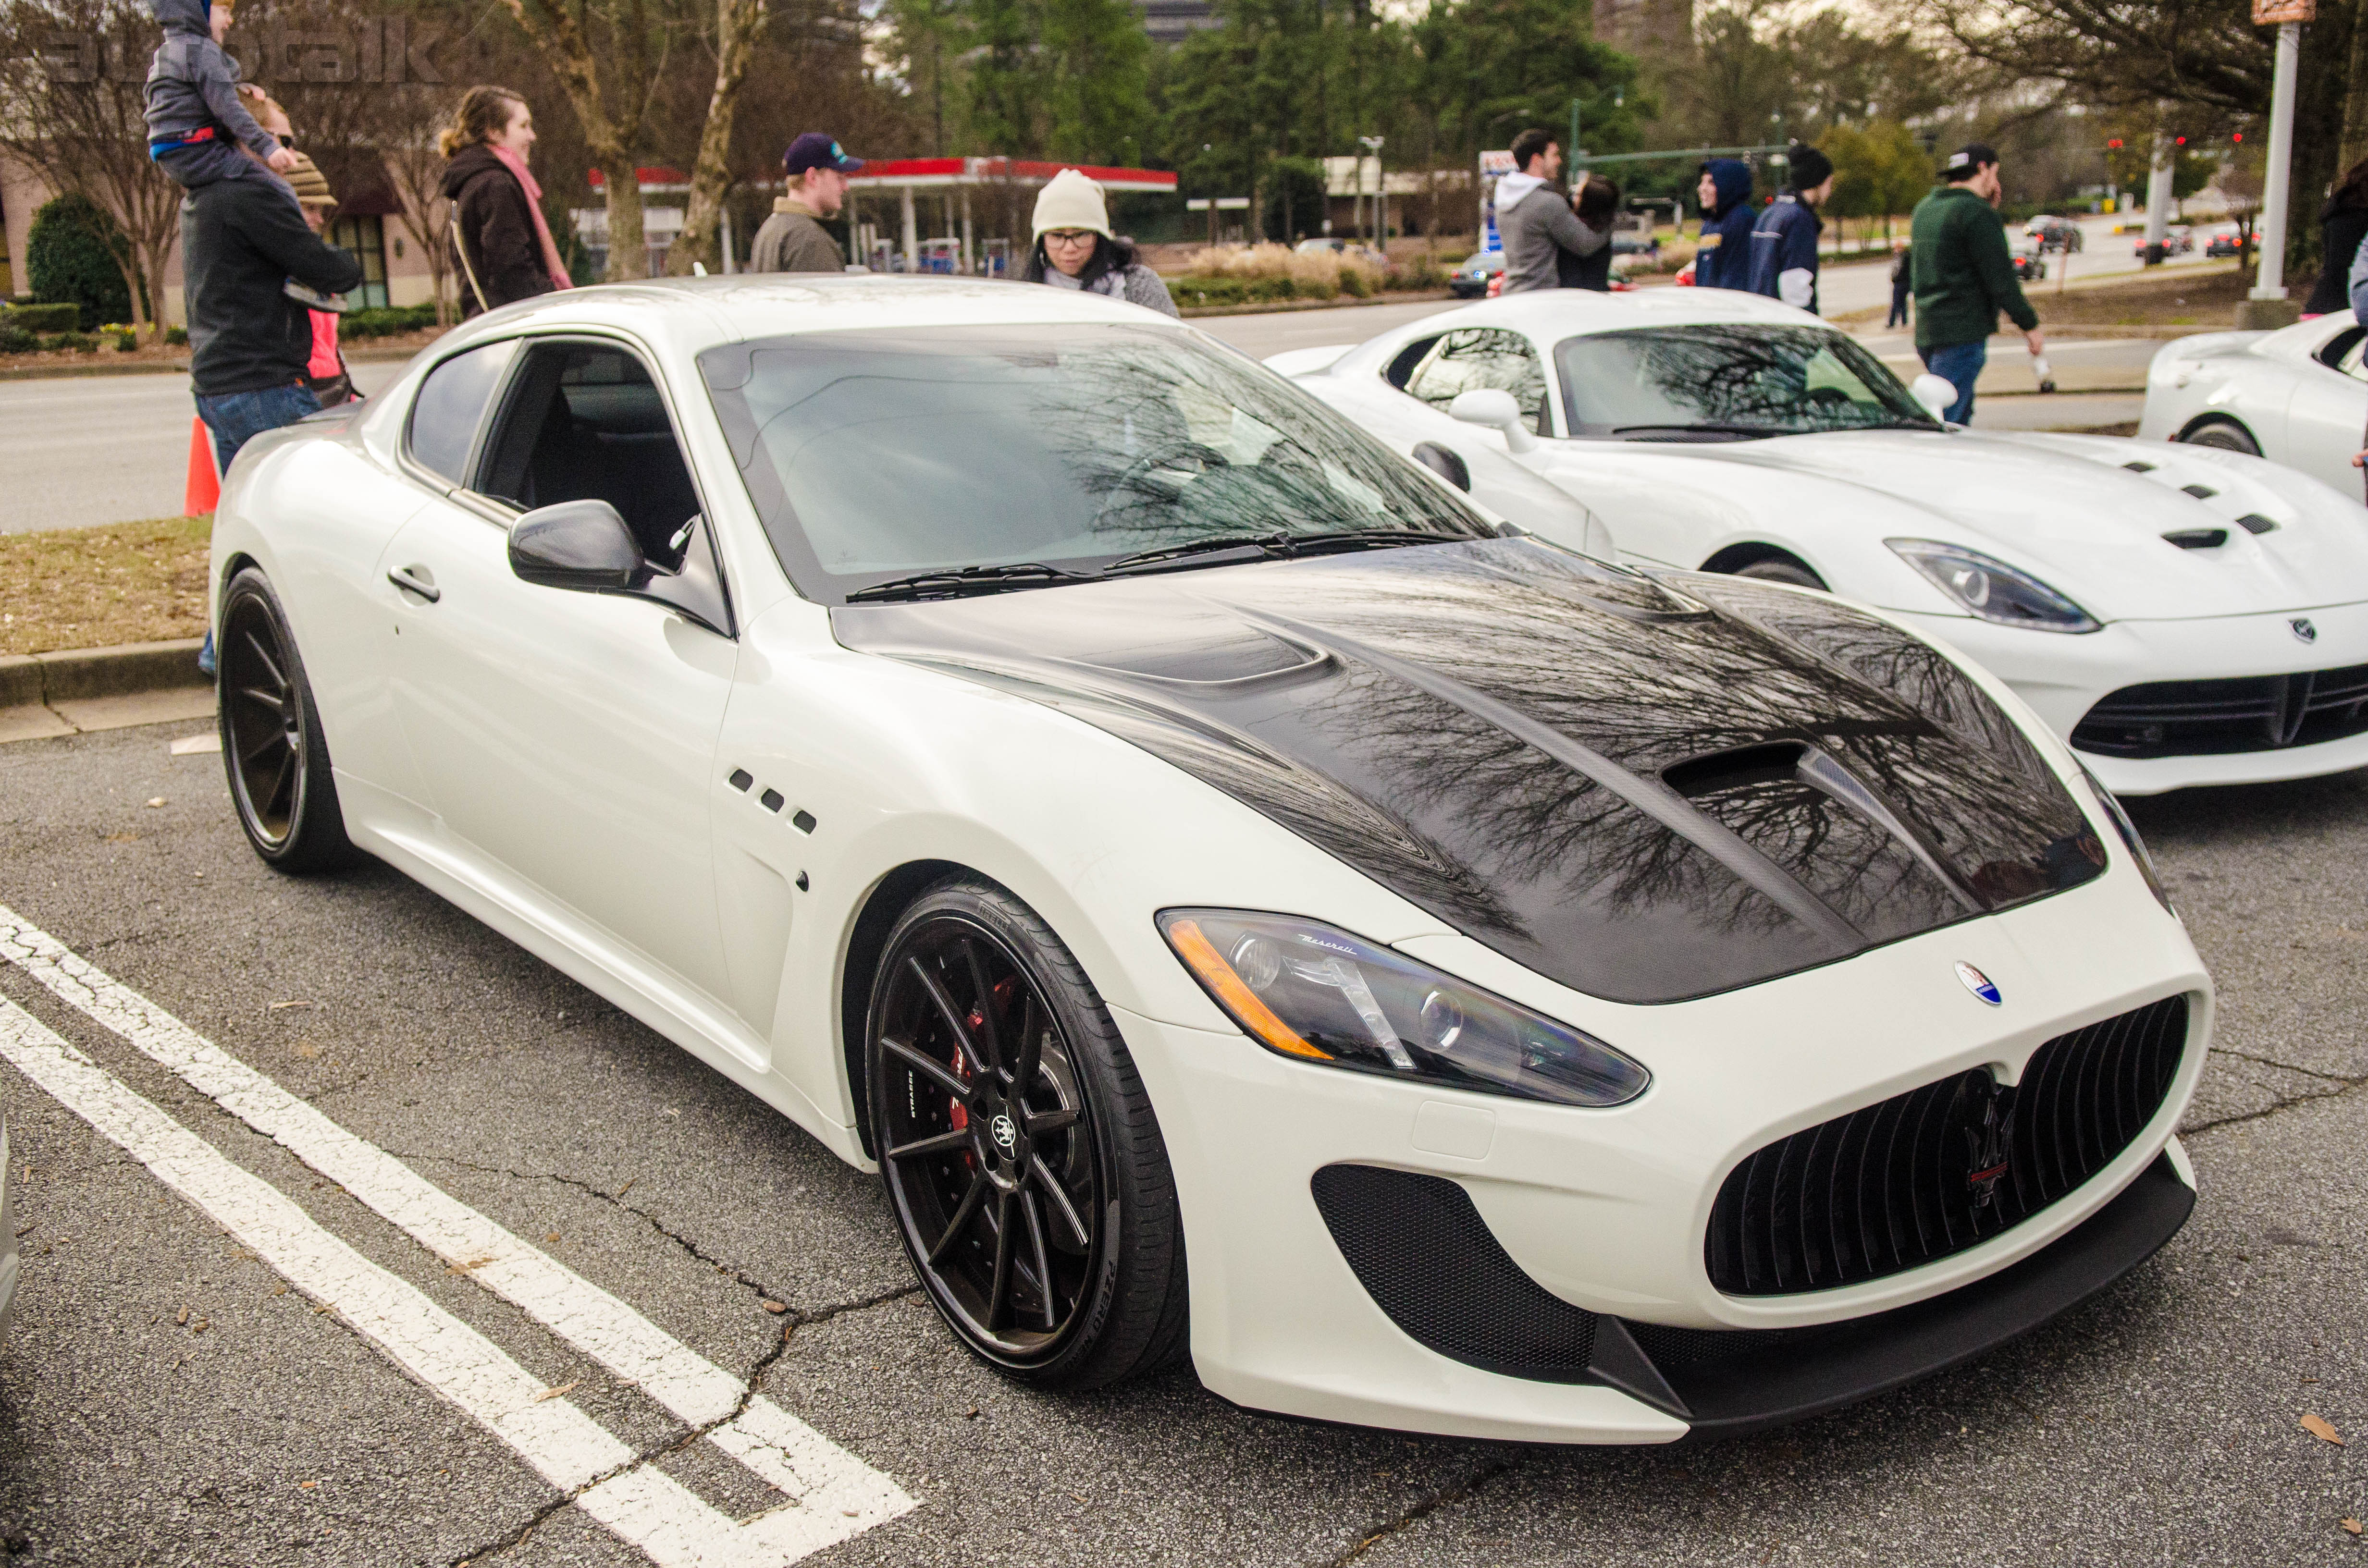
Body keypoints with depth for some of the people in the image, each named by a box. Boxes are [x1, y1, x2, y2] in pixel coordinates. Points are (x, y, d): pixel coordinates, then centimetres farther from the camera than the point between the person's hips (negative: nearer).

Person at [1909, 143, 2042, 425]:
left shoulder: (1924, 209, 15)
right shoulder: (1977, 213, -11)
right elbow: (2001, 277, -14)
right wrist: (2029, 325, -5)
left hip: (1927, 332, 9)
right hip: (1962, 334, -9)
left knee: (1961, 415, 18)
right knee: (1947, 421, -11)